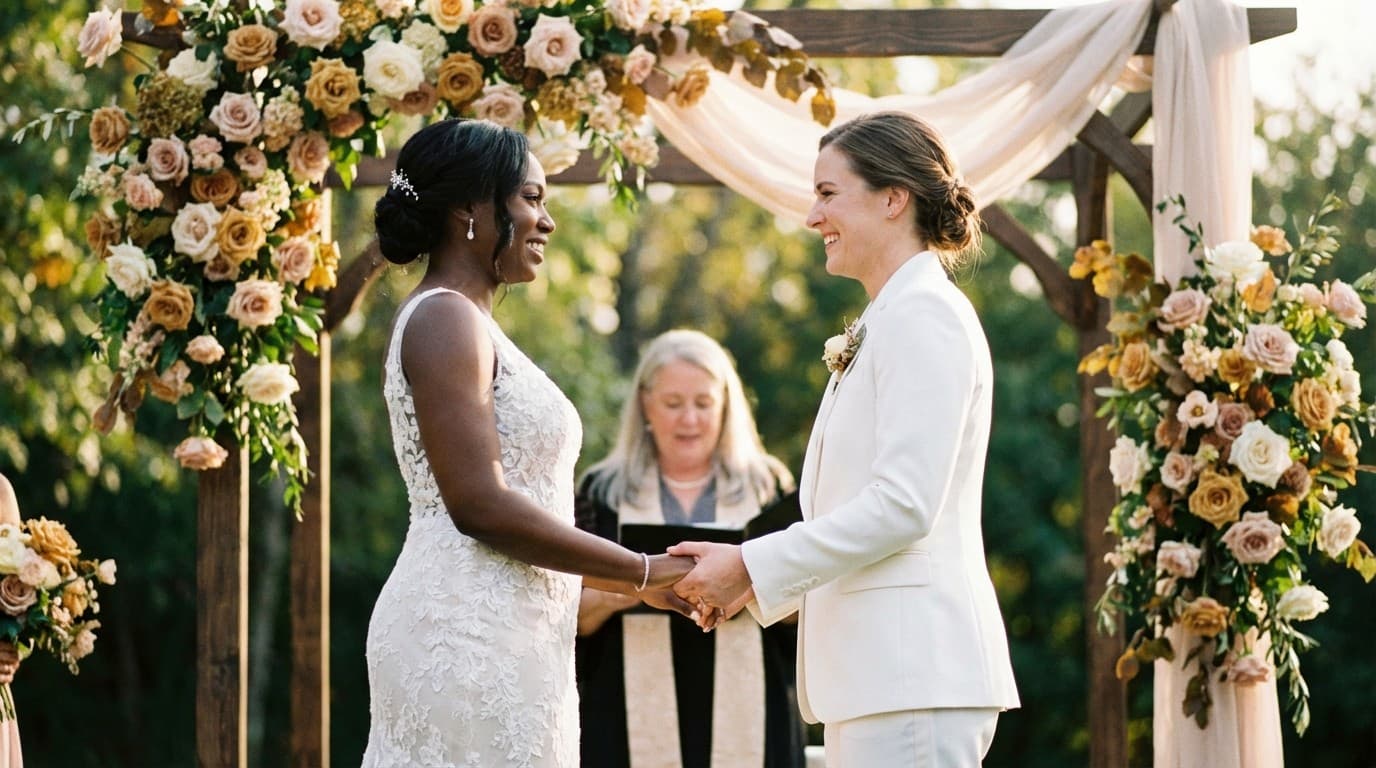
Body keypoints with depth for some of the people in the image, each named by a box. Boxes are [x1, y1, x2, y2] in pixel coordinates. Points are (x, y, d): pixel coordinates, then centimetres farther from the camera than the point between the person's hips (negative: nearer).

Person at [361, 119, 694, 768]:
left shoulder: (471, 324, 21)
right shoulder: (445, 319, -8)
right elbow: (479, 505, -17)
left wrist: (646, 579, 13)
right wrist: (646, 571, -10)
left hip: (503, 636, 9)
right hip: (468, 638, -9)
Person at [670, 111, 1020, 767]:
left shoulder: (924, 316, -9)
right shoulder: (884, 323, 22)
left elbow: (903, 505, -17)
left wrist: (752, 567, -13)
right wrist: (752, 585, 13)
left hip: (914, 669, -10)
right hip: (876, 670, 10)